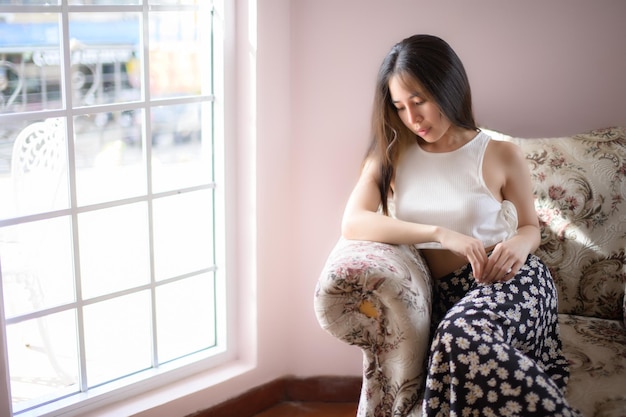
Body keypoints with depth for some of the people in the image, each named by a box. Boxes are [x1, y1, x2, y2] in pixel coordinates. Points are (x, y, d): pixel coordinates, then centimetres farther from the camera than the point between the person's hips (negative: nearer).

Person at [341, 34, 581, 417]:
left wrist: (518, 245, -9)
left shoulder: (502, 156, 4)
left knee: (463, 332, -37)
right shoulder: (390, 156, 7)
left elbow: (531, 228, 18)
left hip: (511, 282, -1)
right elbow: (352, 223, -9)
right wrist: (441, 233, -20)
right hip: (448, 296, 2)